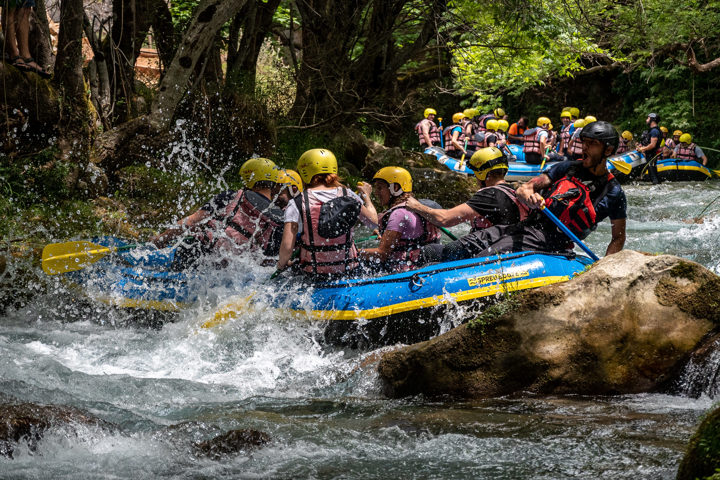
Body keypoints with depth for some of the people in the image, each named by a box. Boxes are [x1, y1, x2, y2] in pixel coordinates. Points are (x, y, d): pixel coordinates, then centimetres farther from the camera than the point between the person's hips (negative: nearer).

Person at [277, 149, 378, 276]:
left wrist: (281, 265, 6)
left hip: (312, 275, -3)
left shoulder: (297, 204, -9)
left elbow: (286, 247, -16)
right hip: (348, 270, 3)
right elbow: (374, 222, 10)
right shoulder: (347, 196, -2)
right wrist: (366, 196, 28)